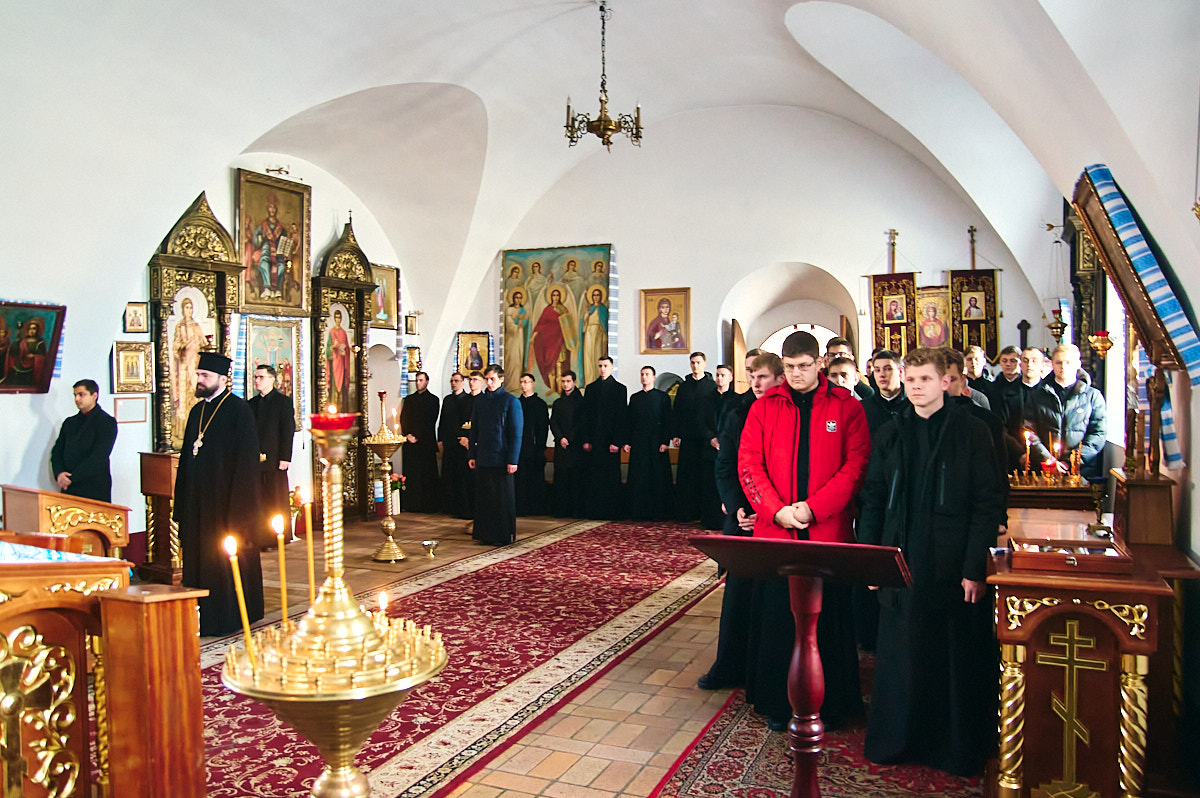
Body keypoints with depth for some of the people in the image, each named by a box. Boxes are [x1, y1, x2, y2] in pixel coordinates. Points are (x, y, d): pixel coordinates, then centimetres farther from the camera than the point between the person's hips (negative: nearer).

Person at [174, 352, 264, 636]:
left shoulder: (238, 409, -9)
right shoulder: (197, 411, 14)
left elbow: (246, 459, -13)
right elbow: (186, 459, 17)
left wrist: (239, 509, -18)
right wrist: (182, 503, 12)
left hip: (226, 500, -7)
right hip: (198, 502, 7)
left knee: (226, 559, 0)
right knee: (199, 557, 10)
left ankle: (229, 616, 12)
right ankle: (202, 616, 20)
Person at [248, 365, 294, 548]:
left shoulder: (283, 402, -1)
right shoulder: (252, 403, 14)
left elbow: (288, 431, -5)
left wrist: (285, 457, -11)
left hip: (274, 460, -4)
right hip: (255, 460, 4)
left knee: (276, 501, 1)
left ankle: (278, 539, 8)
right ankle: (261, 539, 10)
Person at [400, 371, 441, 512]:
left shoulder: (433, 400, 4)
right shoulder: (409, 399, 17)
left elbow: (430, 422, -4)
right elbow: (403, 419, 12)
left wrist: (418, 437, -10)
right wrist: (407, 435, -3)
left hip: (425, 442, -4)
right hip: (409, 442, 4)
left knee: (426, 473, -5)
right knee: (410, 473, 2)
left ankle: (428, 505, -1)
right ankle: (411, 504, 7)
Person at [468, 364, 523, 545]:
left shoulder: (510, 401, -4)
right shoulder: (479, 400, 10)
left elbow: (516, 433, -7)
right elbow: (474, 430, 15)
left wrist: (513, 460, -12)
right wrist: (472, 455, 9)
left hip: (501, 459, -4)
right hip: (483, 458, 4)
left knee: (502, 497, 2)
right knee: (483, 496, 7)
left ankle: (503, 536, 11)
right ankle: (485, 533, 18)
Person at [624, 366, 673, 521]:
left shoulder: (663, 396, 5)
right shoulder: (634, 397, 15)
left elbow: (667, 421, -1)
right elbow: (630, 421, 13)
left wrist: (665, 442, -11)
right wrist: (627, 442, 4)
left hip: (656, 442, -3)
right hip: (638, 443, 3)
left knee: (658, 477, -2)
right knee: (638, 478, 2)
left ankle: (659, 512, 4)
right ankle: (639, 512, 8)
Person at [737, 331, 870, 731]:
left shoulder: (847, 407, 2)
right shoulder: (764, 408, 6)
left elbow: (856, 465, -5)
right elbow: (749, 464, 2)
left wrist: (813, 508, -13)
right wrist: (776, 510, -10)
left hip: (828, 531, -1)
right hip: (775, 531, 1)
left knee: (827, 618, 5)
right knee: (776, 615, 6)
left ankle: (829, 702, 21)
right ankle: (777, 701, 20)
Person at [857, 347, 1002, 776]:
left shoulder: (972, 432, -2)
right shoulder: (892, 434, 8)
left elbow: (987, 505, -6)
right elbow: (873, 500, 9)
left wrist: (976, 568, -12)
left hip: (952, 568, -3)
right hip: (902, 564, 3)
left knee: (956, 660, 6)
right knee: (899, 659, 10)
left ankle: (957, 749, 23)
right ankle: (894, 741, 25)